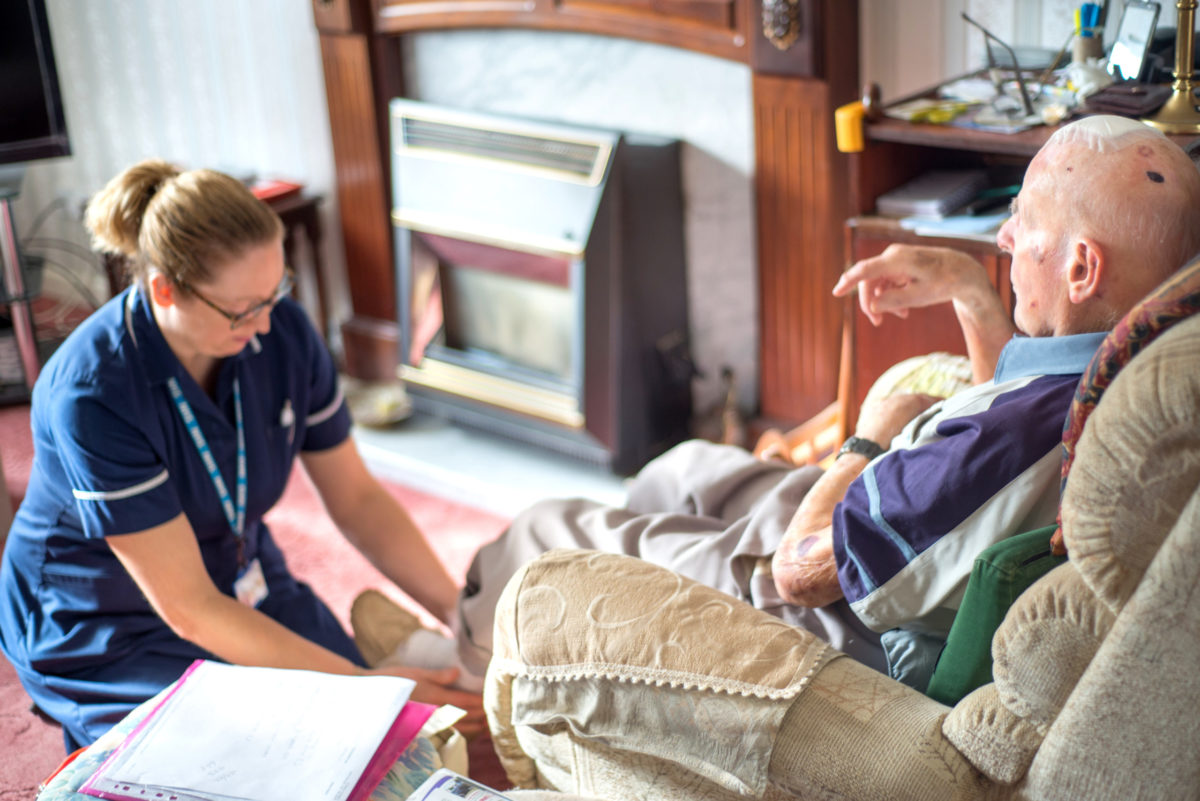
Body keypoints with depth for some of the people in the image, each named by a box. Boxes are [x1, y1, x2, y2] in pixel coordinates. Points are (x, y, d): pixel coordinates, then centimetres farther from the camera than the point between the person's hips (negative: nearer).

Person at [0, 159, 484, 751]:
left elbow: (357, 498, -4)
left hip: (239, 580, 5)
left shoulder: (283, 333, -15)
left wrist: (464, 614, -15)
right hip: (99, 626, -4)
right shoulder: (91, 395, -31)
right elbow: (187, 608, -28)